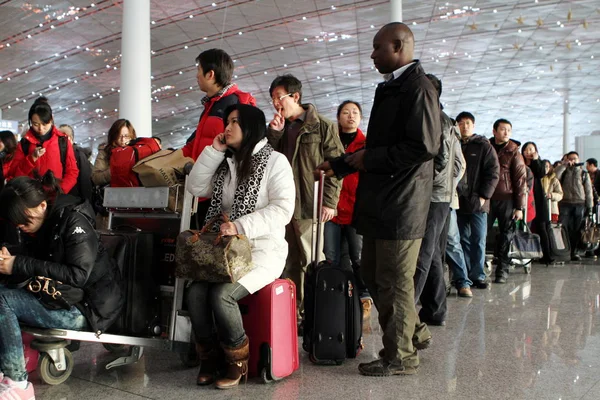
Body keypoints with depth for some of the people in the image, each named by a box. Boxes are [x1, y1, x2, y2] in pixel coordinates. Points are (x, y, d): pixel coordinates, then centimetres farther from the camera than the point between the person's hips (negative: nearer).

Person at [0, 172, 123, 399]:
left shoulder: (73, 221, -16)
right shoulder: (37, 227, 7)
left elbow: (78, 275, -25)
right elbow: (37, 269, 9)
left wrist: (20, 265, -25)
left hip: (88, 307, -9)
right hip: (61, 297, 9)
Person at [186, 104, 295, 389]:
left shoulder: (275, 161, -4)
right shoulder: (227, 162, 18)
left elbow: (282, 210, -16)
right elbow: (197, 187, 13)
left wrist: (240, 226, -24)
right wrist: (214, 150, 6)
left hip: (264, 250, -6)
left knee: (221, 294, -29)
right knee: (195, 292, -21)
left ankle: (237, 361, -7)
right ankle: (208, 358, -1)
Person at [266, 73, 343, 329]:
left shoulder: (323, 126, -2)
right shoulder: (278, 128, 17)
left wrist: (329, 202, -12)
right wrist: (273, 134, -1)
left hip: (310, 206, -6)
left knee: (312, 263, -3)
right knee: (289, 263, 11)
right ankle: (292, 312, 21)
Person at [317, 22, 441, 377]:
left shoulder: (418, 88, -12)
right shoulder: (390, 89, 19)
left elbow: (424, 146, -22)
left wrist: (369, 159, -16)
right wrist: (341, 164, 22)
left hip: (401, 204, -10)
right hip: (380, 202, 10)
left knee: (395, 282, 1)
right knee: (374, 275, 17)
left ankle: (401, 357, 16)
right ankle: (415, 333, 32)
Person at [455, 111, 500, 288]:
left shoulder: (484, 146, 4)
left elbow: (493, 172, -2)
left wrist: (483, 196, -9)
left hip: (477, 202, -2)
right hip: (458, 202, 2)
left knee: (478, 240, 1)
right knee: (463, 240, 7)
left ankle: (477, 275, 9)